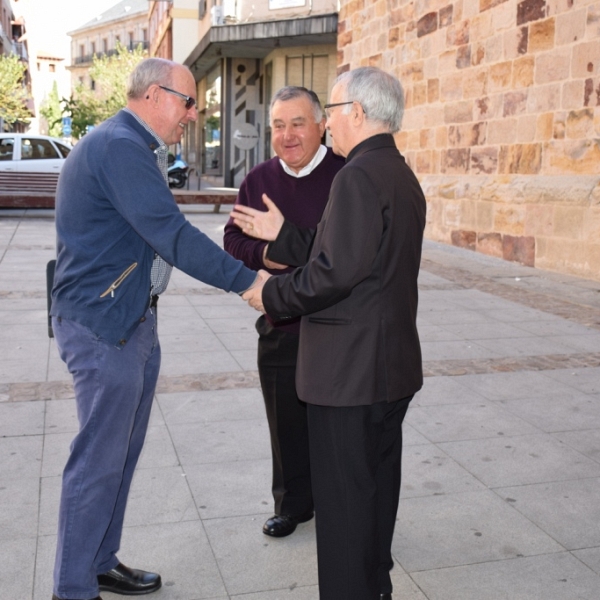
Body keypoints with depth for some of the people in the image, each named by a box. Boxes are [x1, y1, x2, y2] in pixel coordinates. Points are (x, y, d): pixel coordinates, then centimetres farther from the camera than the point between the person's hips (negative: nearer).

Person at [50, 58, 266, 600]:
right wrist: (247, 280, -23)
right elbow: (172, 235, -25)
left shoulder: (136, 149, 16)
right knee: (100, 460, 0)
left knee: (122, 453, 17)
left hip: (133, 320, 10)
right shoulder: (118, 146, -17)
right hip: (103, 326, -10)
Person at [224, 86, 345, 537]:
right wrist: (262, 254, -11)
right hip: (279, 326, 4)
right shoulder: (258, 180, 7)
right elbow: (233, 240, 11)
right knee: (287, 421, 15)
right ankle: (293, 503, 35)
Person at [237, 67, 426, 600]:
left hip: (350, 370, -10)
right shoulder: (402, 176, 13)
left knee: (343, 499, 3)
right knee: (377, 485, 21)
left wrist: (271, 296, -11)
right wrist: (280, 235, 17)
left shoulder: (359, 176, -19)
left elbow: (338, 271, -26)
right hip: (393, 365, 10)